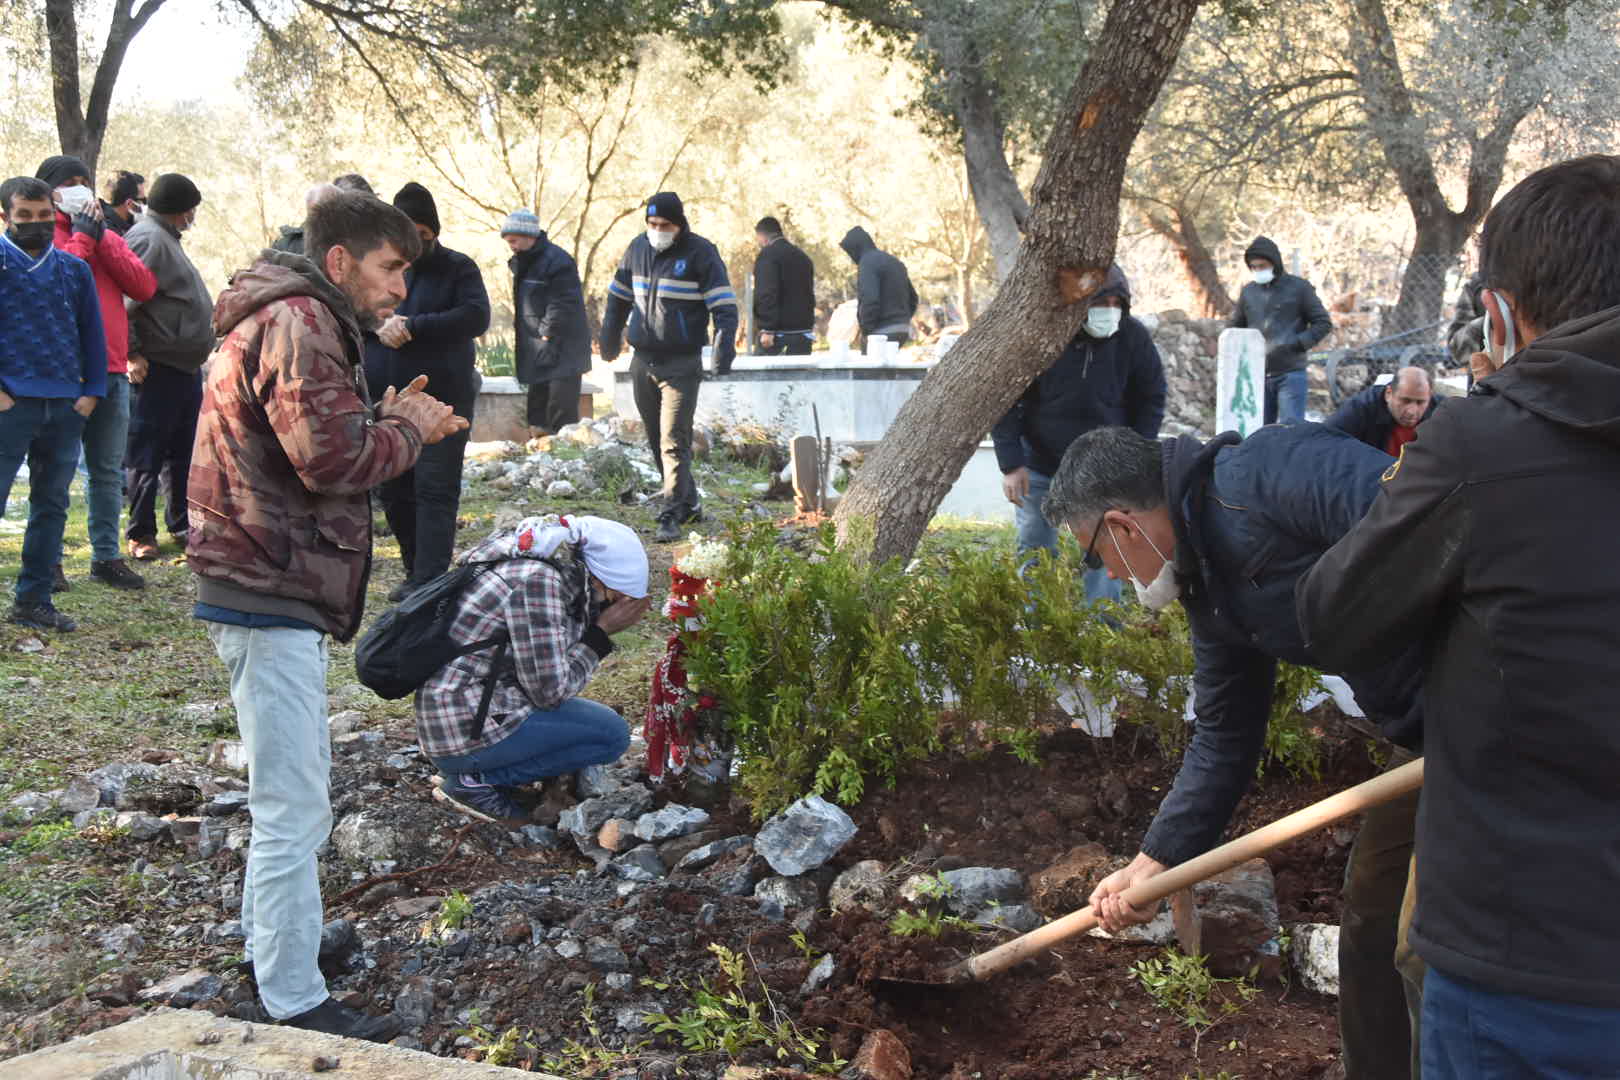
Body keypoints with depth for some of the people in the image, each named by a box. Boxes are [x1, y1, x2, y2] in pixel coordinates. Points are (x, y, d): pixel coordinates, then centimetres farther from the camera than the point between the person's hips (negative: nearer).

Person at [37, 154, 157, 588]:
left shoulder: (106, 234, 17)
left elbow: (144, 287, 2)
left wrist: (101, 236, -3)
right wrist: (83, 235, -9)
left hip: (112, 370, 5)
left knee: (108, 470, 9)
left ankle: (106, 556, 16)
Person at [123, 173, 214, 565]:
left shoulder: (166, 239, 19)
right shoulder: (149, 239, -14)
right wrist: (130, 354, -21)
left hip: (186, 367, 10)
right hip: (158, 369, -10)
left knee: (185, 451, 16)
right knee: (147, 454, -2)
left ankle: (183, 524, 26)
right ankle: (140, 533, 5)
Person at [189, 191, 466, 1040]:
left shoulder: (296, 318, 19)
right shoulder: (299, 324, -15)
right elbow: (333, 458, -24)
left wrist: (391, 421, 2)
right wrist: (407, 427, -8)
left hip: (272, 590, 11)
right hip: (272, 595, -11)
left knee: (292, 790, 22)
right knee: (294, 807, -7)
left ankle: (272, 947, 36)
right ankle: (295, 1003, 0)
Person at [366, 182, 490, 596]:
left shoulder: (458, 268, 1)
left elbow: (476, 316, -14)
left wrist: (413, 326, -18)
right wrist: (379, 324, -13)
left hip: (443, 399, -4)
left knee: (435, 490, -6)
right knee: (393, 491, 9)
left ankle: (430, 582, -6)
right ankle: (416, 571, 23)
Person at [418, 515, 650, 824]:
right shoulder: (536, 580, -21)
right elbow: (550, 691, -17)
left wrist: (601, 624, 2)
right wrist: (601, 631, -7)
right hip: (468, 727, -10)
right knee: (613, 733, -8)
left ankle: (471, 772, 11)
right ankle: (476, 781, -4)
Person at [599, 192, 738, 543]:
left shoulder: (700, 253, -7)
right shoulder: (637, 248, 9)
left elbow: (724, 305, -9)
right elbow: (618, 297, 23)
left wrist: (724, 344, -22)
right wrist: (610, 339, 26)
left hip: (682, 365, -6)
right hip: (642, 362, 6)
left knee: (674, 441, -10)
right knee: (657, 440, 12)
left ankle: (671, 516, -7)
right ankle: (688, 503, 25)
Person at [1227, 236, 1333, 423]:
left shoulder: (1299, 288, 0)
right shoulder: (1248, 291, 10)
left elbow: (1323, 323, 1)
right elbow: (1234, 327, 21)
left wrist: (1297, 343, -12)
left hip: (1291, 375, -4)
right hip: (1258, 376, 4)